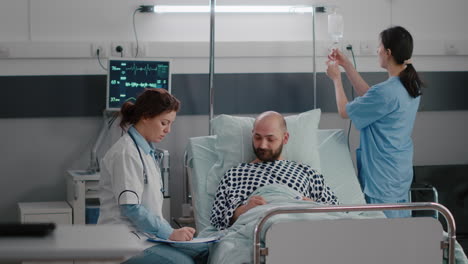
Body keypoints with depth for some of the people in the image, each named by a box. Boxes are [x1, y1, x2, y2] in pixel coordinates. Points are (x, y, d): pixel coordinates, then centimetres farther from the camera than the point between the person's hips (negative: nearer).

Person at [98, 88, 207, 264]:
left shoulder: (146, 150, 17)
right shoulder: (126, 153, -13)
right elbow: (130, 208, -18)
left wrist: (171, 232, 6)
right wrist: (169, 233, -17)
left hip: (147, 234, 9)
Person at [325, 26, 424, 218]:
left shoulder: (387, 92, -25)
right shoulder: (411, 85, 3)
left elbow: (345, 111, -12)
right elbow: (369, 98, 15)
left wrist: (336, 79, 2)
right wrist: (347, 65, 16)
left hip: (383, 176, -9)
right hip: (402, 171, 9)